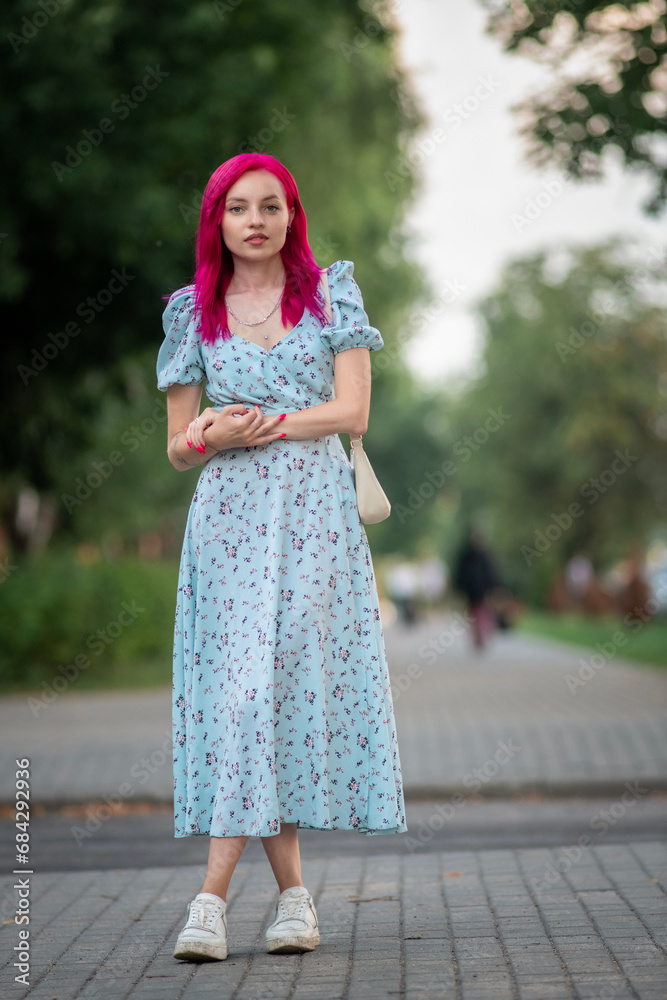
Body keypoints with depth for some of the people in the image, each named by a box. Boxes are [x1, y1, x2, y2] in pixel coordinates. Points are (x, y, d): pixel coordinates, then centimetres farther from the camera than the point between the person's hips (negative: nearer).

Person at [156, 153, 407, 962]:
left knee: (281, 680, -8)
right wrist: (213, 436, -11)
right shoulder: (193, 312, 11)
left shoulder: (332, 292, 7)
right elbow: (178, 448, 11)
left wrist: (260, 426, -11)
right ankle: (293, 892, 0)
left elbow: (352, 411, -2)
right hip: (230, 516, 1)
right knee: (245, 688, -7)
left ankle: (213, 894, -6)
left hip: (315, 509, -1)